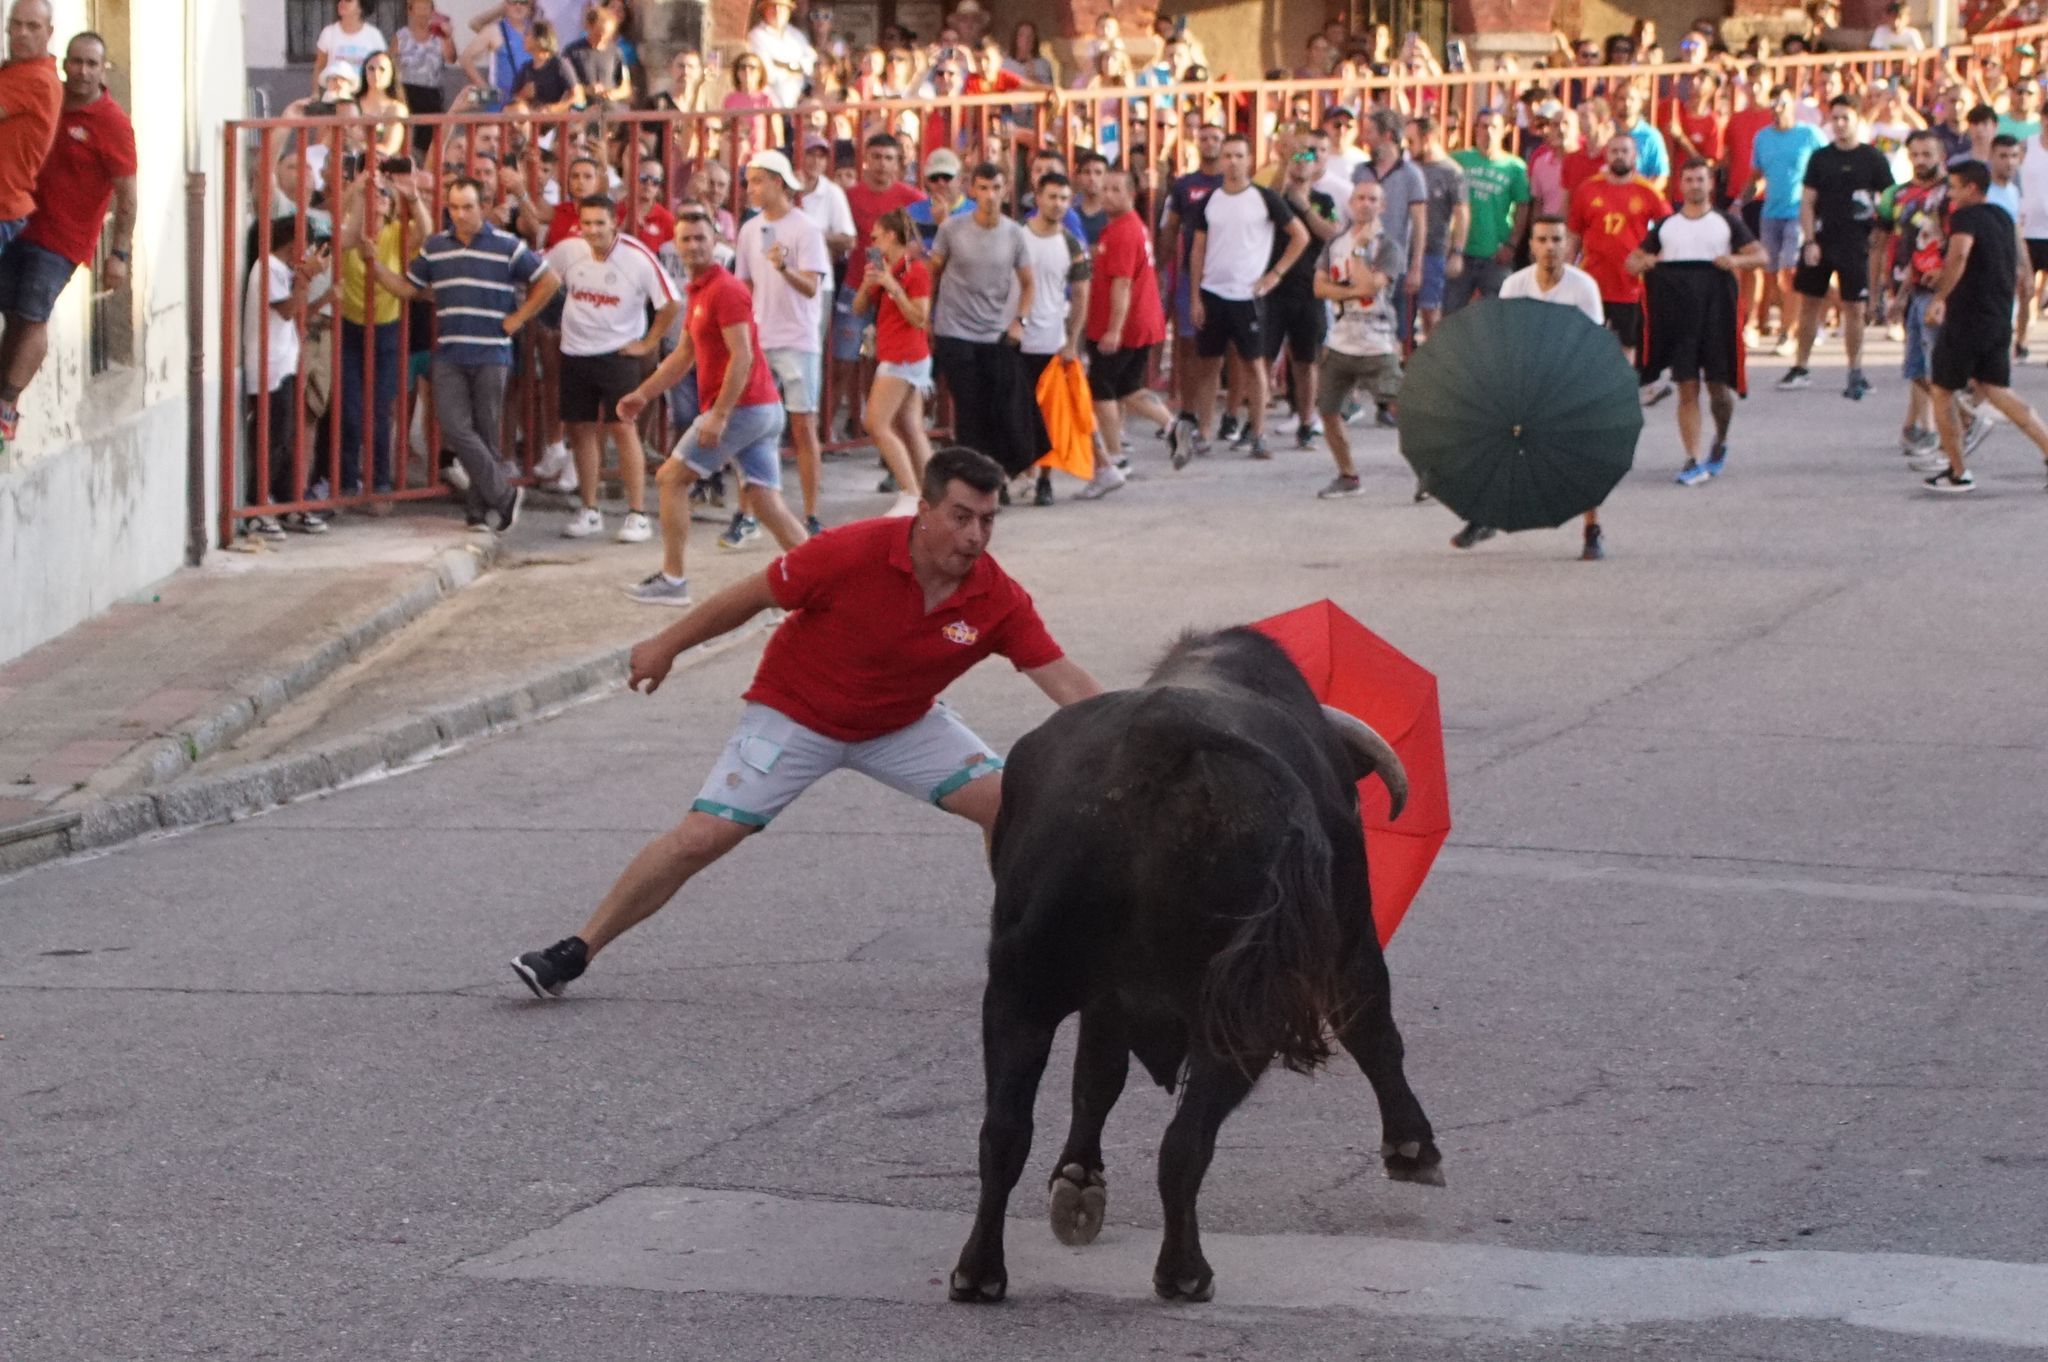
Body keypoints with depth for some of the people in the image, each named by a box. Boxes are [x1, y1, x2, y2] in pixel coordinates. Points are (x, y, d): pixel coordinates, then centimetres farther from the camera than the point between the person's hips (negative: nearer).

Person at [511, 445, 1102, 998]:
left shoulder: (999, 600, -22)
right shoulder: (854, 553, -30)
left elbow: (1064, 680, -23)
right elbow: (754, 595, -16)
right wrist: (666, 646, -5)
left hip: (901, 724, 3)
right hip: (795, 713, -3)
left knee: (1007, 802, -13)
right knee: (701, 836, -12)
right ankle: (576, 952, -1)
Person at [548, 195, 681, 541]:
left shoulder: (638, 258, -14)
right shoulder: (567, 251, -5)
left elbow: (671, 303, -9)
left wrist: (648, 343, -7)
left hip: (619, 353, -4)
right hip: (575, 353, 4)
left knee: (623, 428, -10)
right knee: (580, 430, 8)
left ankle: (637, 515, -6)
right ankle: (589, 511, 19)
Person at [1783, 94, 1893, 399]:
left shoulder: (1873, 159, -1)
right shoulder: (1820, 158, 6)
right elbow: (1807, 202, 5)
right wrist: (1810, 241, -5)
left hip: (1856, 244, -3)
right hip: (1821, 240, 3)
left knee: (1854, 307, -1)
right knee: (1810, 302, 8)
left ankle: (1856, 373, 9)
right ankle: (1800, 368, 17)